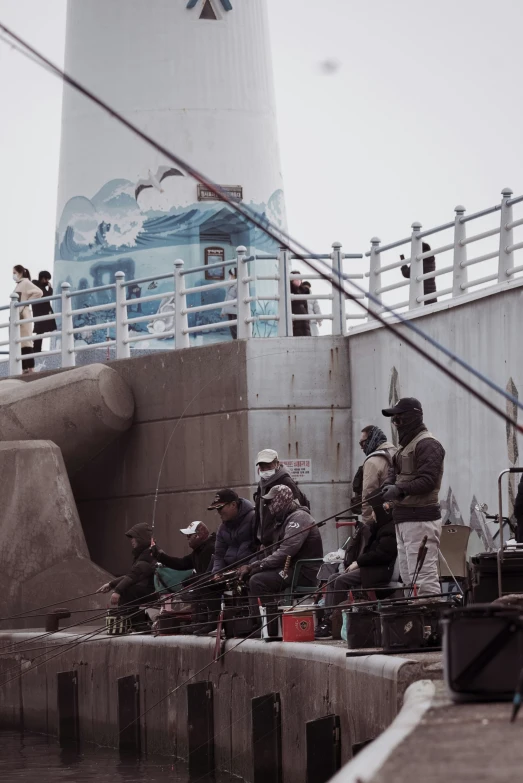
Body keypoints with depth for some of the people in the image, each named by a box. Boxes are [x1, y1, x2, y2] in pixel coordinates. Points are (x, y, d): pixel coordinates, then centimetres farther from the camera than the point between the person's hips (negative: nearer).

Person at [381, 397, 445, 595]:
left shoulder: (428, 445, -12)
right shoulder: (405, 445, 21)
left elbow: (428, 480, -21)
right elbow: (393, 471, 20)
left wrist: (400, 489, -29)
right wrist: (388, 485, -3)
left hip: (421, 520, -11)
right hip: (404, 519, 11)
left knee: (423, 578, -15)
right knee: (408, 578, 15)